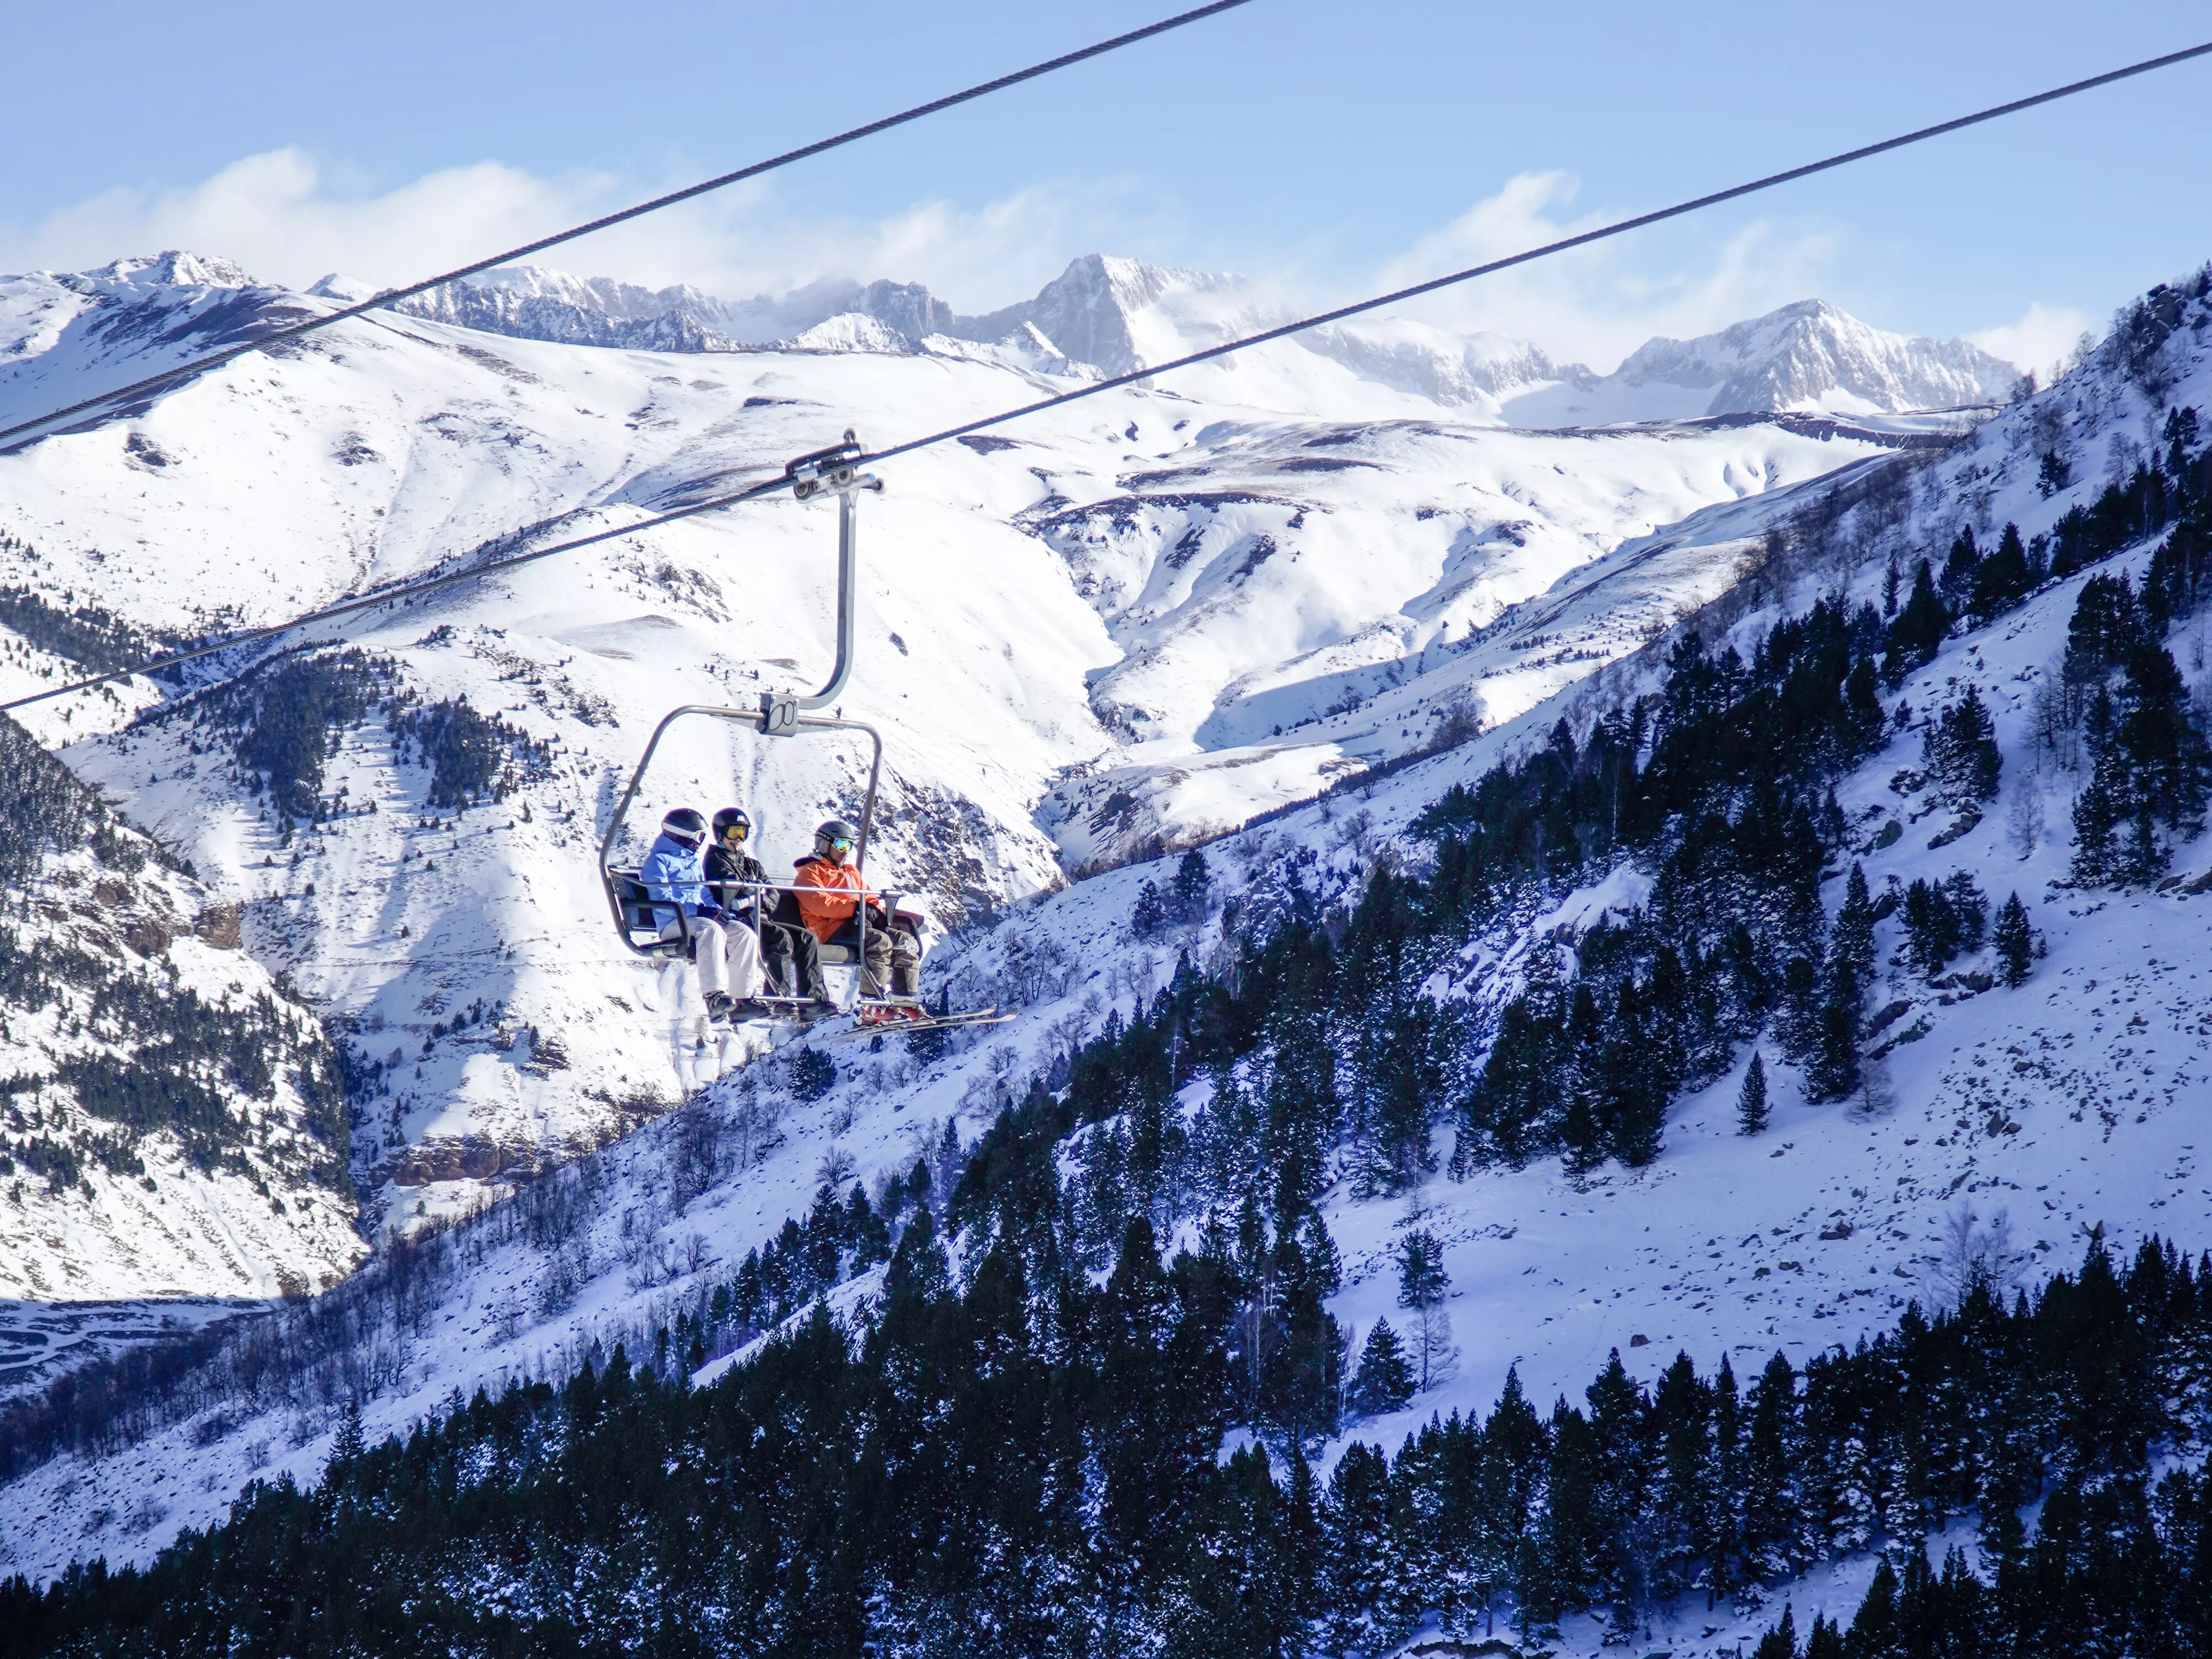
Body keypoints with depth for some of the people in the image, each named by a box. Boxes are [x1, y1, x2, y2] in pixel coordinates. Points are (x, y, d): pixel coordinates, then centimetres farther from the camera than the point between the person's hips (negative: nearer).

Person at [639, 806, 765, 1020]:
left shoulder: (695, 861, 28)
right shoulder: (658, 861, 0)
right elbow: (662, 901, -12)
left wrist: (715, 909, 5)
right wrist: (698, 910, -21)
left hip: (698, 917, 8)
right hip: (673, 924, -8)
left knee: (743, 933, -15)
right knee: (710, 930, -37)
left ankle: (743, 998, -18)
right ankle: (715, 997, -46)